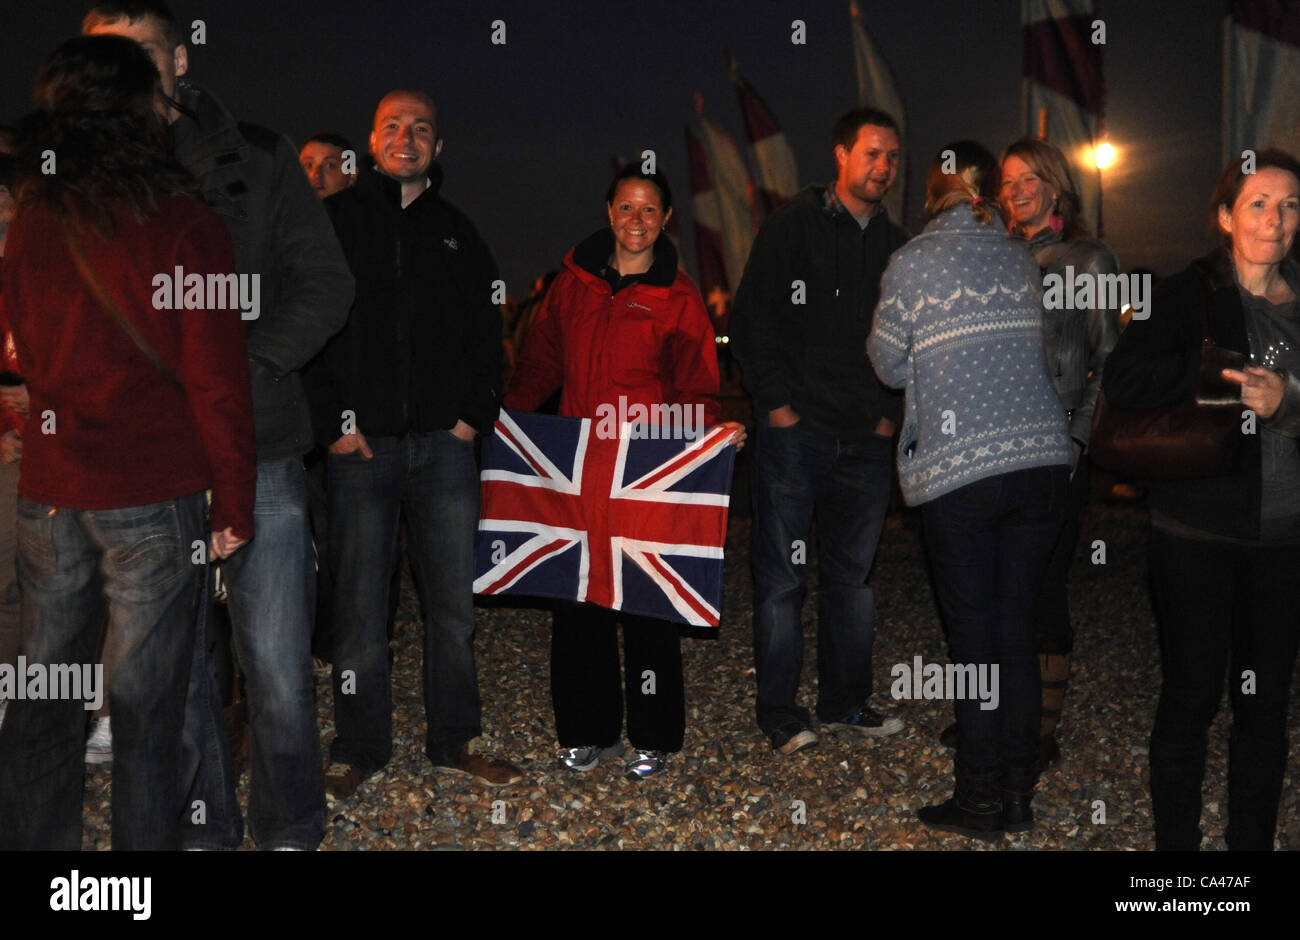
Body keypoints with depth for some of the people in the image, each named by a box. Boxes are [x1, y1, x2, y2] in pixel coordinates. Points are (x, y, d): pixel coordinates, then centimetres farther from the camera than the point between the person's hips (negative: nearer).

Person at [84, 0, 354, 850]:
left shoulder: (257, 159, 6)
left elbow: (326, 287, 3)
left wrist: (238, 368, -11)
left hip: (259, 451, -1)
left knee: (278, 671, 1)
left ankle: (292, 834, 20)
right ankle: (203, 832, 26)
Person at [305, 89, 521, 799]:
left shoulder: (456, 232, 16)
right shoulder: (335, 220, 7)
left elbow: (485, 332, 16)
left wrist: (474, 414, 2)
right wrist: (334, 422, -9)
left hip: (444, 445, 3)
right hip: (362, 444, -2)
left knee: (452, 600, 5)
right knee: (360, 603, 1)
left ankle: (454, 744, 18)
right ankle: (360, 748, 15)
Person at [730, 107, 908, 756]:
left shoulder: (896, 247, 14)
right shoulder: (792, 228, 0)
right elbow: (753, 320, -4)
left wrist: (889, 411, 8)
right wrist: (777, 403, -10)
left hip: (866, 438, 5)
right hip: (795, 430, -5)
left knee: (853, 573, 11)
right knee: (781, 574, -1)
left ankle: (845, 700, 23)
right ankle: (779, 711, 8)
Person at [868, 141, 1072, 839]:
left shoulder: (912, 263, 0)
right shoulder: (1020, 261, 12)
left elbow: (890, 366, 6)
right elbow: (1028, 351, 16)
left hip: (956, 467, -4)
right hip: (1040, 458, 4)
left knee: (972, 632, 3)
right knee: (1018, 629, 10)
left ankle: (981, 801, 10)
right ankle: (1019, 794, 17)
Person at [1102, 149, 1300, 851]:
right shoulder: (1190, 294, -4)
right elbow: (1123, 379, -18)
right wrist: (1226, 379, -22)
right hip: (1200, 534, -4)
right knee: (1192, 696, 4)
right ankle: (1176, 841, 20)